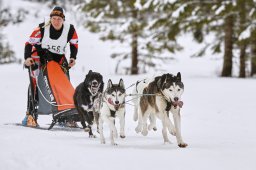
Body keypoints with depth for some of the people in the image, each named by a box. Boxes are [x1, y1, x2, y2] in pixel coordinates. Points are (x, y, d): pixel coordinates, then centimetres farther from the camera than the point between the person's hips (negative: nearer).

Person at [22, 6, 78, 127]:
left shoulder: (70, 29, -13)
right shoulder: (42, 28, -22)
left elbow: (74, 43, 6)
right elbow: (29, 43, -14)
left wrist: (73, 58, -6)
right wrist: (27, 58, -26)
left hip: (59, 59, 3)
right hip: (40, 56, -3)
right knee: (35, 84, -15)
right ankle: (30, 115, -15)